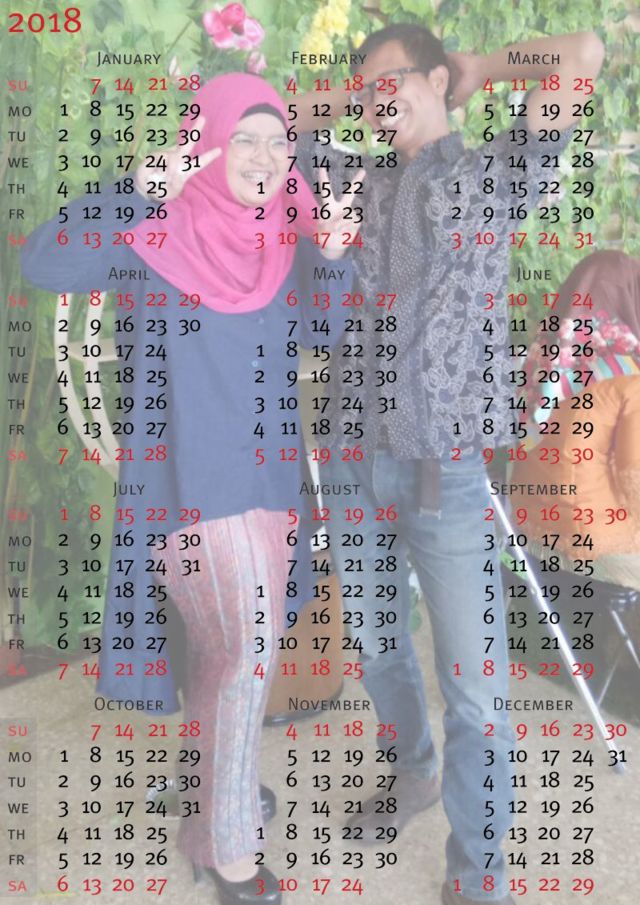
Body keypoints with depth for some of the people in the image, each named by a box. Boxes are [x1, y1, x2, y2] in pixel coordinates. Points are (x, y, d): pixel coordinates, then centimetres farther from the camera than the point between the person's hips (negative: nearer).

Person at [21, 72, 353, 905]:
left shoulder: (279, 238, 7)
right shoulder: (154, 232, -8)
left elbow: (323, 333, 6)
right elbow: (43, 264, -21)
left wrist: (331, 257, -10)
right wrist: (142, 191, -25)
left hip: (263, 475, 6)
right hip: (187, 477, -6)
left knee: (222, 646, 17)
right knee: (252, 648, -11)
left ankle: (209, 782, 40)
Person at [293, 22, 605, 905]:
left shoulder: (492, 176, 3)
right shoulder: (357, 181, 12)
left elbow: (584, 53, -4)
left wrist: (480, 68, 8)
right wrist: (349, 99, 12)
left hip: (445, 470, -4)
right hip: (353, 460, 5)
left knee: (475, 690, 0)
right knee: (376, 642, 21)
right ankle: (415, 773, 47)